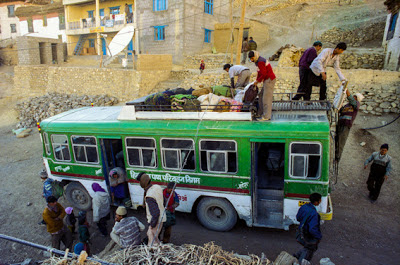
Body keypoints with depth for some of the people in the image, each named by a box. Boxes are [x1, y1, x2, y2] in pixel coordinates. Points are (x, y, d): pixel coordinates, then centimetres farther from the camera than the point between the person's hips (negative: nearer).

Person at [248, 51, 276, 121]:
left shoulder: (260, 62, -17)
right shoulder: (258, 61, 15)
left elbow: (264, 74, -20)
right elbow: (259, 72, 21)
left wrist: (258, 81, -9)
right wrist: (256, 81, 13)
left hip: (269, 80, -11)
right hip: (267, 80, 11)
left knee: (266, 98, -11)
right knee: (261, 96, 13)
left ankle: (266, 116, -10)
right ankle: (261, 113, 18)